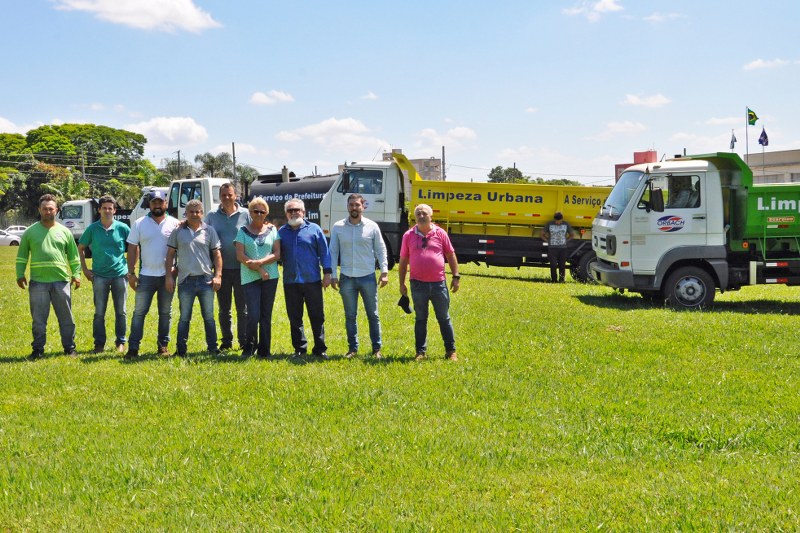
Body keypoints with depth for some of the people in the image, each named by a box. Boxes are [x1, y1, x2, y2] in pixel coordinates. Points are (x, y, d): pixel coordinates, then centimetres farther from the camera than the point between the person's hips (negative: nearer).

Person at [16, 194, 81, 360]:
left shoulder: (64, 231, 8)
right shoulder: (30, 232, 6)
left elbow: (73, 256, 11)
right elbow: (22, 255, 9)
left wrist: (76, 274, 2)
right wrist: (20, 275, 2)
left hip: (61, 281, 1)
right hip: (38, 282, -1)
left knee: (66, 318, 5)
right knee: (38, 319, 4)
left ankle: (69, 348, 15)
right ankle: (38, 349, 13)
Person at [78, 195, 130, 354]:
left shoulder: (123, 228, 0)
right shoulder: (92, 228, 1)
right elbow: (80, 248, 11)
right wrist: (85, 269, 5)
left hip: (120, 275, 0)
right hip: (99, 276, 0)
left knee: (121, 312, 6)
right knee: (99, 313, 4)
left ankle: (121, 342, 17)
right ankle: (99, 343, 12)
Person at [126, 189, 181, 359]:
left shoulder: (175, 224, 1)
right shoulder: (139, 224, 3)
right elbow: (132, 249, 3)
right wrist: (131, 273, -2)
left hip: (167, 275, 0)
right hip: (146, 275, 0)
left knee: (165, 313, 9)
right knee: (139, 312, 0)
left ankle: (163, 345, 18)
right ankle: (133, 348, 2)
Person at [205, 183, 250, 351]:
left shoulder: (245, 214, 0)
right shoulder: (212, 216, 6)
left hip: (241, 268, -2)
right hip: (222, 269, 2)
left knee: (243, 308, 3)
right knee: (223, 309, 10)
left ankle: (244, 342, 10)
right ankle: (226, 341, 20)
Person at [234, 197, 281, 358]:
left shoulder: (272, 230, 9)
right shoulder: (243, 231, 5)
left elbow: (277, 254, 2)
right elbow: (240, 255, -4)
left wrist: (260, 262, -13)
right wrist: (259, 270, -10)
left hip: (270, 277, 2)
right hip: (249, 278, -2)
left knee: (266, 315, 5)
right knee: (253, 315, -11)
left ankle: (264, 350, 12)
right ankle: (249, 347, 7)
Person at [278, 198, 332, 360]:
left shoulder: (314, 229, 3)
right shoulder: (282, 232, 10)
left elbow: (324, 252, 2)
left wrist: (327, 273, -4)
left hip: (312, 280, -2)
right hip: (290, 282, 2)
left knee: (317, 316, 1)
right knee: (294, 318, 7)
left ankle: (320, 349, 8)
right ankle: (300, 348, 16)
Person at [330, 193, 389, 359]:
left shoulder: (372, 226, -1)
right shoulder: (338, 227, 1)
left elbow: (381, 250, 4)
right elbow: (333, 252, 5)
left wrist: (384, 272, -3)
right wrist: (333, 275, 0)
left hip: (368, 277, -1)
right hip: (347, 278, 1)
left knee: (373, 315, 4)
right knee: (350, 316, 8)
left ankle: (377, 348, 11)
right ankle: (353, 348, 17)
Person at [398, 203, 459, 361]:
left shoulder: (440, 233, 3)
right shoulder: (409, 236, 4)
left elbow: (451, 255, 7)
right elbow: (403, 261, 7)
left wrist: (456, 277, 2)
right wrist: (402, 283, 5)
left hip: (439, 283, 0)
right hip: (418, 284, 0)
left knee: (444, 318, 7)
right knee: (421, 319, 9)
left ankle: (451, 351, 16)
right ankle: (421, 352, 16)